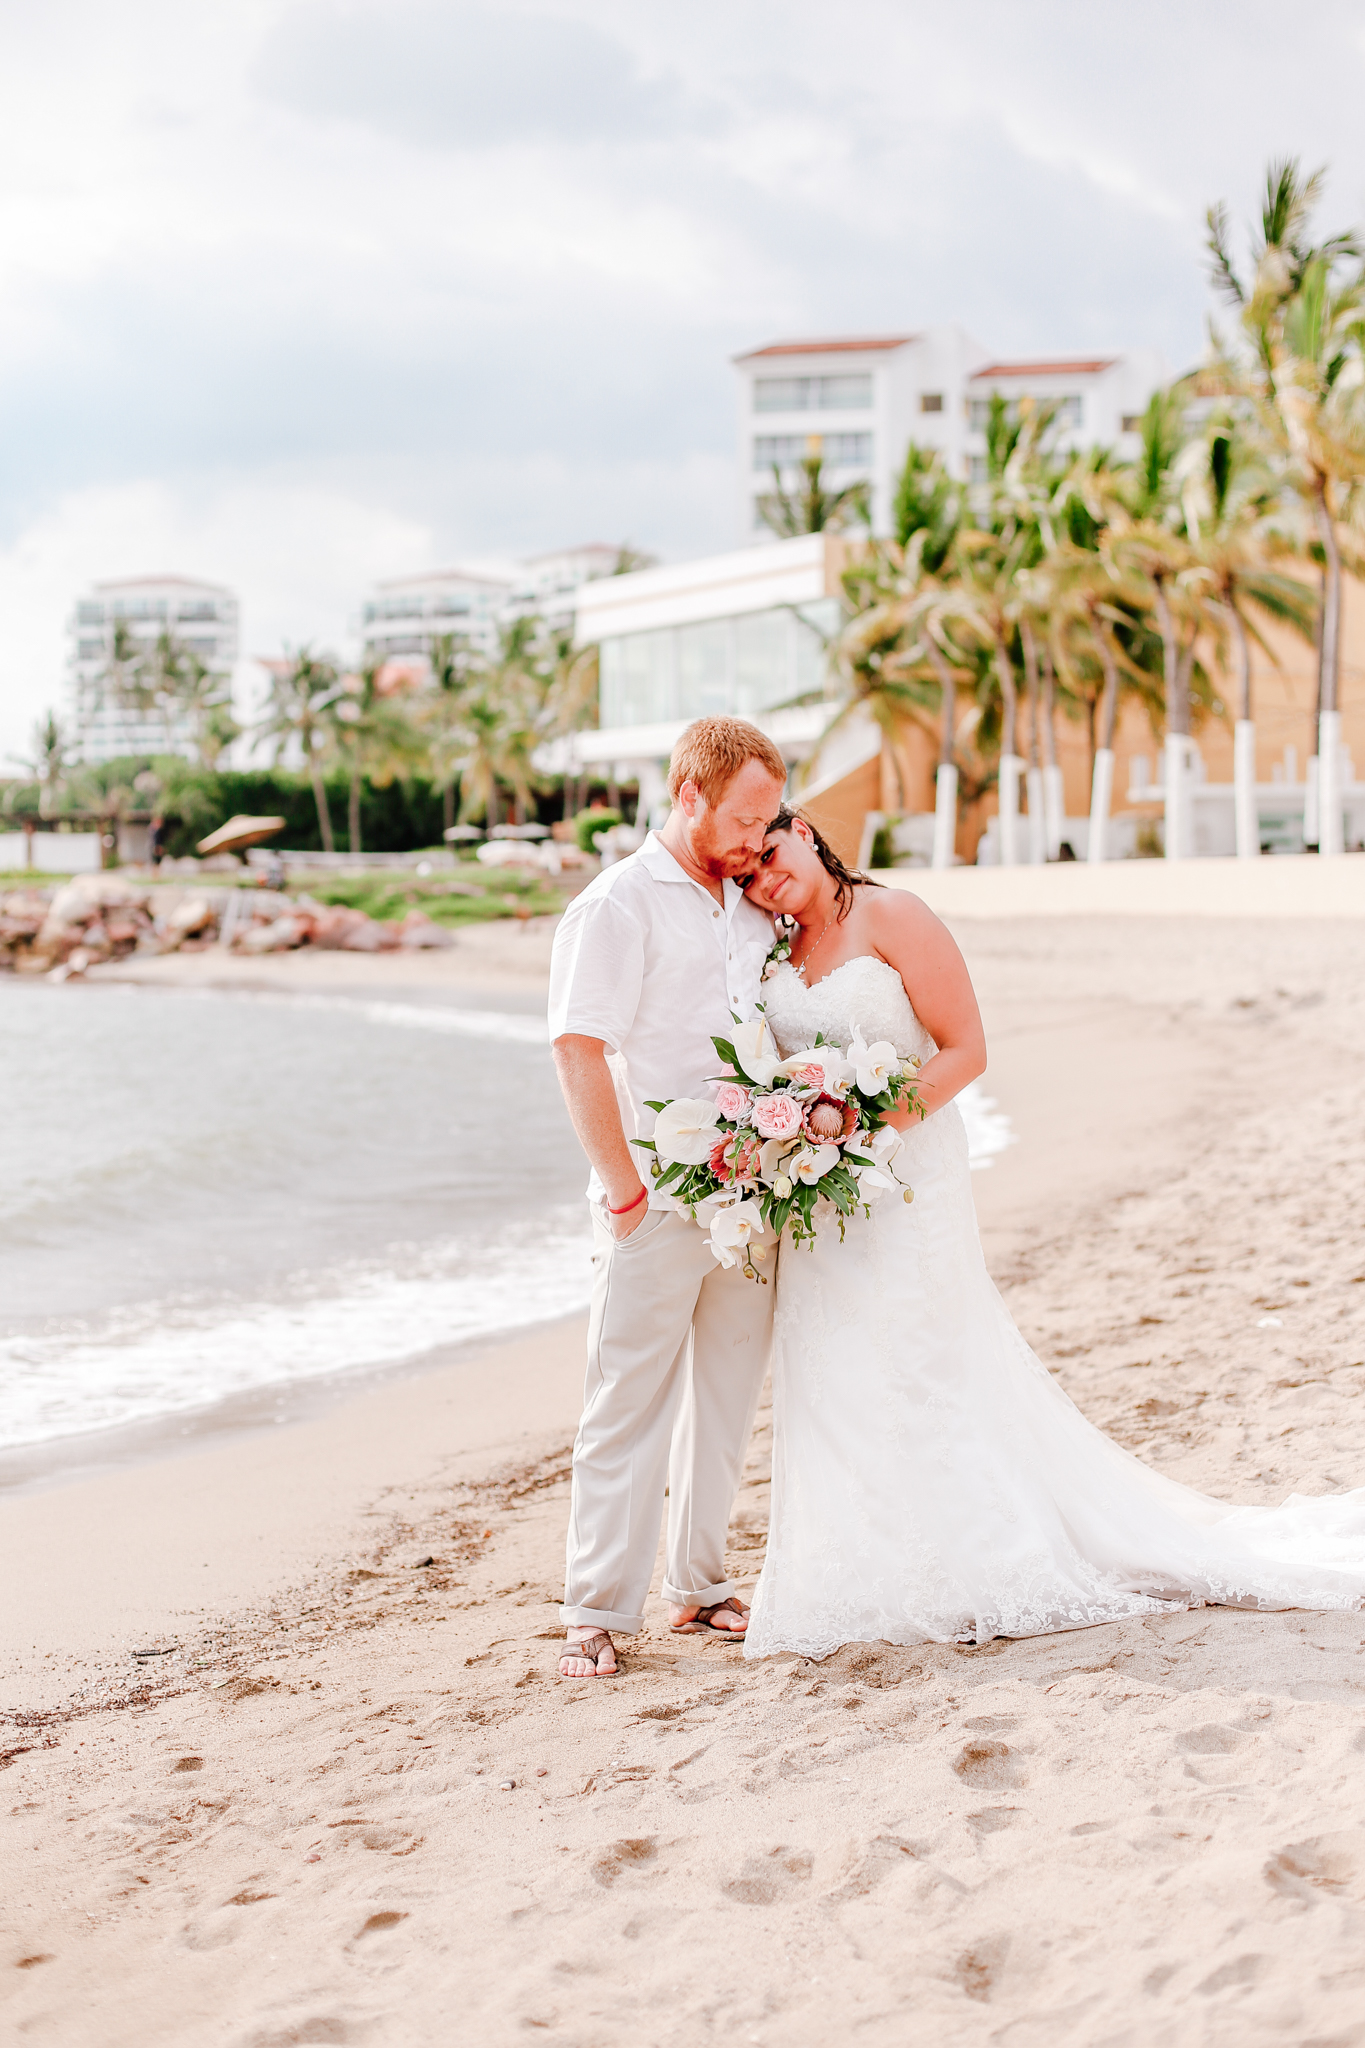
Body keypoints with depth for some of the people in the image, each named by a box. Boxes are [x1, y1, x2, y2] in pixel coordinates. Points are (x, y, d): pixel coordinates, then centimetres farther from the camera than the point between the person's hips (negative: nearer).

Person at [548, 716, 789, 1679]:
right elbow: (578, 1050, -15)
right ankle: (600, 1610, 5)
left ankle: (699, 1583, 25)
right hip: (658, 1208, -7)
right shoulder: (619, 904, -7)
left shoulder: (753, 910, 15)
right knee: (629, 1407, -2)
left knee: (727, 1400, 13)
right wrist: (625, 1192, -16)